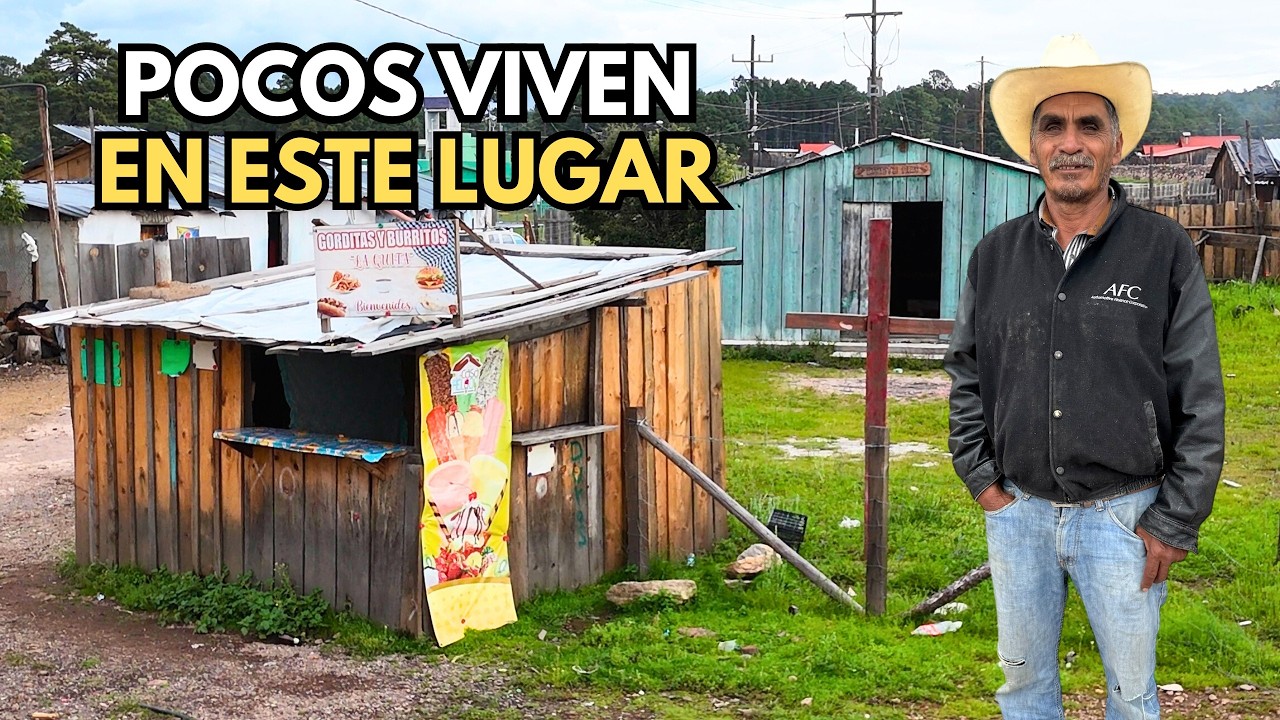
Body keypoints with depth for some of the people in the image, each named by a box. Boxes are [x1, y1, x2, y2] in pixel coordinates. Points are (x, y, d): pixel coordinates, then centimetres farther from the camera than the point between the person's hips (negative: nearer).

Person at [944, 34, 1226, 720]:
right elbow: (965, 376, 13)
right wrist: (981, 478, 4)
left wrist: (1173, 525, -7)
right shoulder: (995, 255, 3)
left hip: (1124, 517, -3)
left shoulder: (1164, 250, -7)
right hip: (1017, 511, 3)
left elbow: (1200, 404, -6)